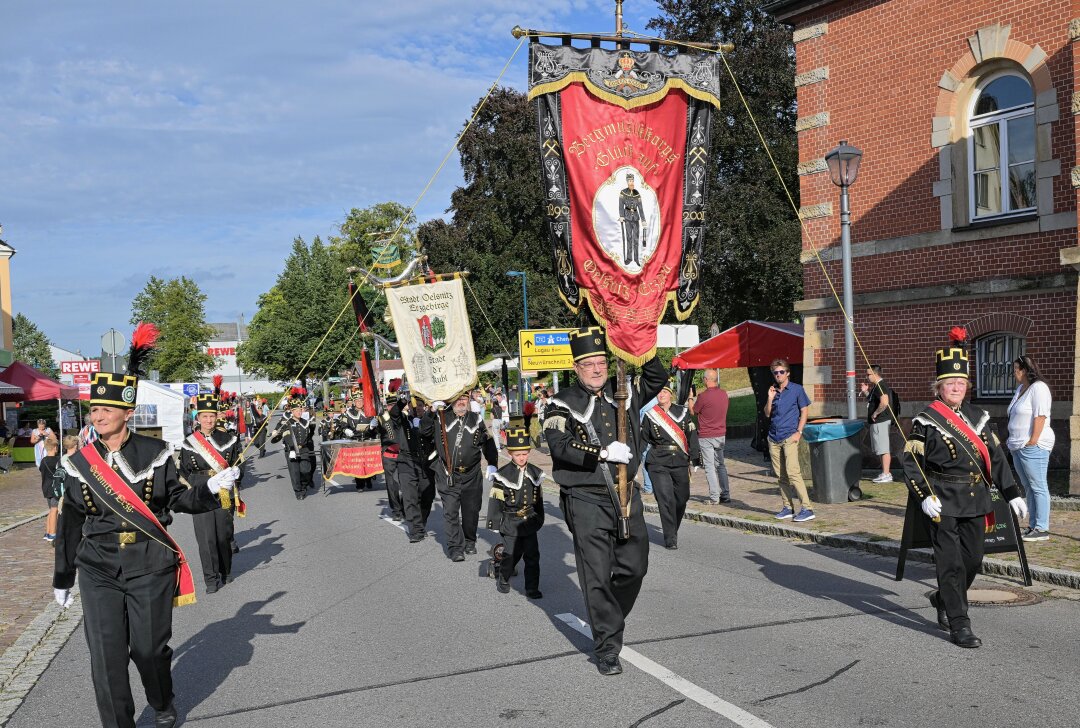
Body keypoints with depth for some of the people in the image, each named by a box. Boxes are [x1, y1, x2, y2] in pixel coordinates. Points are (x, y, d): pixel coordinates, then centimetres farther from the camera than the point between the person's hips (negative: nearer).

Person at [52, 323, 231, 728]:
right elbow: (70, 525, 10)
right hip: (99, 569, 2)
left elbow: (178, 500, 3)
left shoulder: (154, 453, -4)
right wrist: (63, 579, 15)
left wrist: (210, 489, -17)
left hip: (150, 565, -1)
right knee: (106, 656, -1)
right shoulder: (80, 463, 2)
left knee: (150, 647, 8)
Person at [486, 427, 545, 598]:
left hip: (530, 522, 4)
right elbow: (495, 501, -8)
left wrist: (539, 519, 16)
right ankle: (502, 579, 31)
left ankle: (532, 588, 11)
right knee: (512, 555, 6)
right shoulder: (503, 475, -11)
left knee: (533, 556, 2)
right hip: (511, 524, -4)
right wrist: (495, 523, -8)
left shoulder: (535, 473, 4)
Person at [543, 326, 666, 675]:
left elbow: (658, 379, 18)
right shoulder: (562, 404, -5)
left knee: (634, 566, 11)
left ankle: (611, 619, 36)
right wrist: (603, 452, -28)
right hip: (586, 499, -5)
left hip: (626, 494, 5)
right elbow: (559, 445, -19)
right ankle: (607, 648, 7)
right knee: (597, 575, -3)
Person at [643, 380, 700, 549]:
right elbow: (642, 439, 7)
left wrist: (695, 458, 4)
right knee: (666, 499, -11)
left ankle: (674, 530, 33)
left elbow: (692, 436, 8)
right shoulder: (648, 415, 1)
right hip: (658, 464, -3)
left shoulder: (683, 412, 7)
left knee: (682, 498, 9)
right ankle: (670, 538, -4)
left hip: (680, 463, 3)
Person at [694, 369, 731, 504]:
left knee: (709, 467, -1)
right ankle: (725, 495, 16)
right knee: (720, 465, 14)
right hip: (721, 435, 6)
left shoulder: (703, 396, -17)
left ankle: (714, 497, -3)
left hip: (706, 436, -6)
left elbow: (693, 411, -4)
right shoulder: (724, 394, 2)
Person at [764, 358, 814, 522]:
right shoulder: (773, 391, 12)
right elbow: (767, 414, 12)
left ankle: (806, 509, -15)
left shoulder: (797, 389, -1)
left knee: (792, 472, -16)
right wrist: (770, 398, -4)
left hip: (789, 437, -6)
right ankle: (788, 508, 16)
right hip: (774, 438, 6)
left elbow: (804, 411, 0)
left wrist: (799, 432, -10)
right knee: (780, 476, 8)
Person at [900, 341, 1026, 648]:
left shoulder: (978, 417, 10)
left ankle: (944, 599, 36)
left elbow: (996, 457, 10)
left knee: (973, 559, 12)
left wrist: (1012, 493, 4)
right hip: (942, 503, -6)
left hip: (975, 501, 6)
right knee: (951, 563, -4)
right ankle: (959, 625, 3)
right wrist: (924, 496, -20)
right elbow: (911, 462, -9)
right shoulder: (926, 421, -6)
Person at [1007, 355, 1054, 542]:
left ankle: (1042, 529, -3)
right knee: (1029, 487, 13)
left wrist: (1033, 441, -22)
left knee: (1038, 487, -6)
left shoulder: (1038, 388, -11)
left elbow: (1040, 416, -18)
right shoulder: (1021, 388, 19)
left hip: (1033, 447, -10)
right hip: (1018, 447, 10)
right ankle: (1033, 526, 19)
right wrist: (1013, 442, 19)